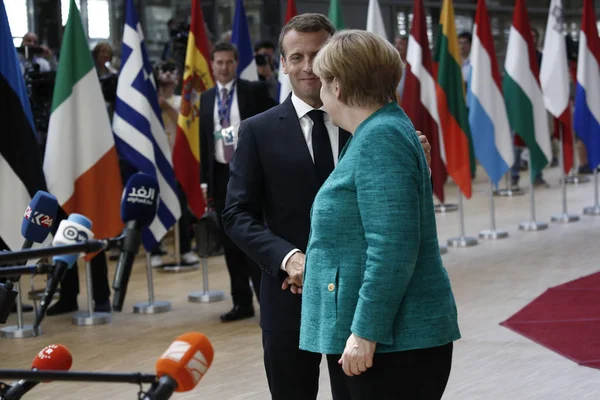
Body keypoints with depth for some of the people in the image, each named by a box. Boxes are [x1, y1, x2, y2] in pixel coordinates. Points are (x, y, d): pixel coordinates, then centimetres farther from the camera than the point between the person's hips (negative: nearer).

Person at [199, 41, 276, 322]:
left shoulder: (254, 91, -1)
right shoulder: (206, 98, 12)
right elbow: (204, 139, 13)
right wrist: (205, 178, 9)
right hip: (221, 174, 5)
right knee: (231, 242, 7)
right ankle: (242, 303, 13)